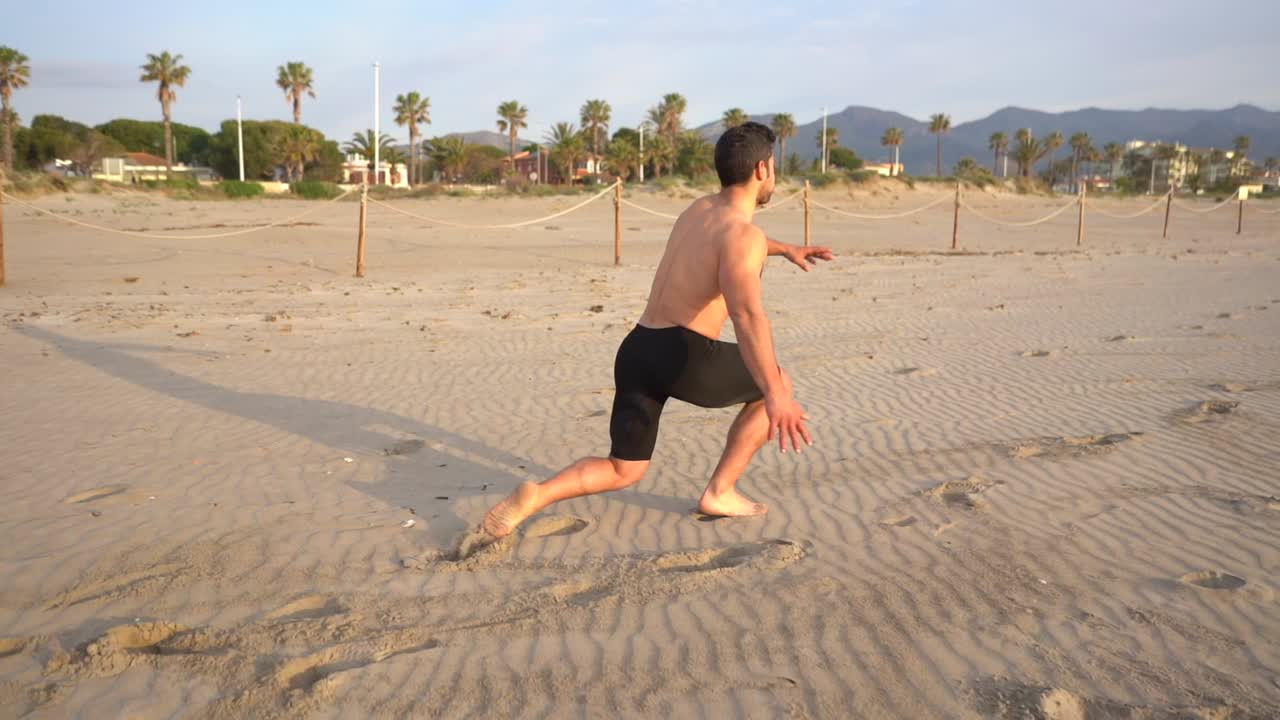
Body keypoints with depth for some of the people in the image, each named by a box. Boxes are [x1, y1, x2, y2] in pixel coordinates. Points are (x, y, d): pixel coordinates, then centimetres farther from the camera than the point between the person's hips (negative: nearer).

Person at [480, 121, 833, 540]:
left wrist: (784, 249, 50)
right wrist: (776, 396, -36)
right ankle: (720, 492, 15)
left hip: (636, 351, 7)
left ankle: (535, 496, -11)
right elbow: (746, 312, -27)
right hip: (684, 355, -7)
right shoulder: (744, 236, -8)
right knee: (777, 387, 19)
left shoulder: (698, 210, 19)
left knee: (623, 471, 16)